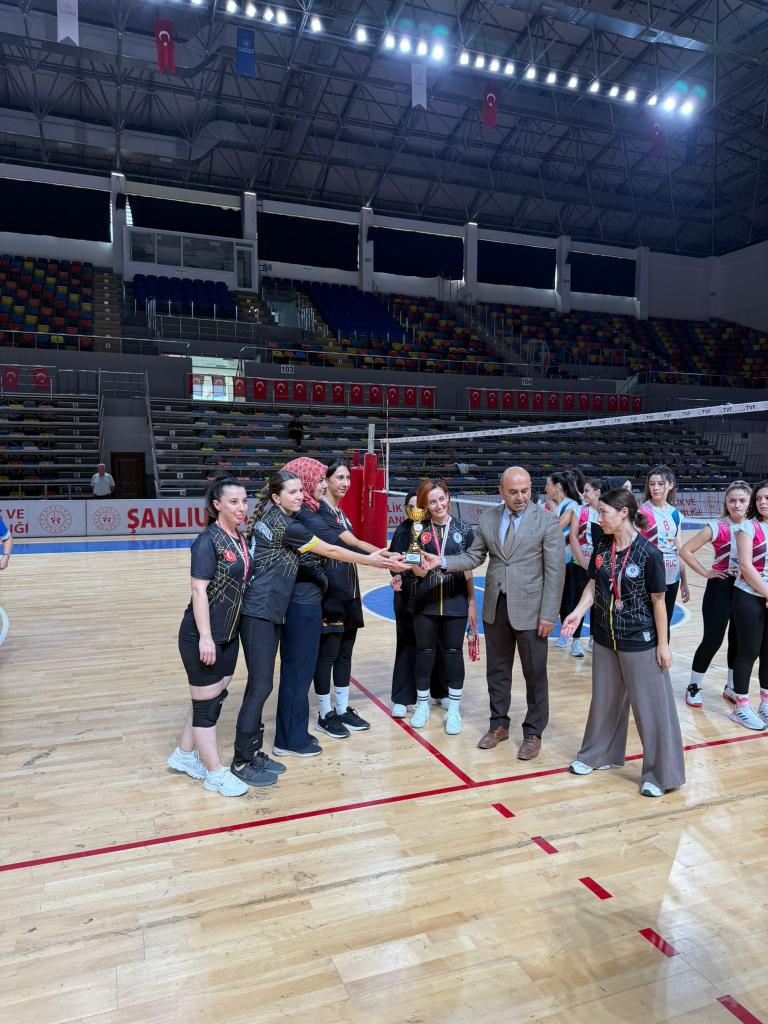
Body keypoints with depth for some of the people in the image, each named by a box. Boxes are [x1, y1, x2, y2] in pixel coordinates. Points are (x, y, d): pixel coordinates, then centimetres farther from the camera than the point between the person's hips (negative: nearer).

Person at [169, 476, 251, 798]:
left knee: (215, 697, 18)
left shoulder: (240, 538, 5)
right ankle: (215, 774, 17)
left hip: (229, 633, 8)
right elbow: (199, 590, -20)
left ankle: (184, 756, 36)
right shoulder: (208, 541, -18)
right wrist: (205, 637, -22)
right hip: (202, 635, -8)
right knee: (207, 701, 5)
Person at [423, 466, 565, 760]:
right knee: (497, 669, 15)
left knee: (534, 674, 7)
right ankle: (499, 725, 32)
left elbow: (555, 571, -10)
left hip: (529, 608, -4)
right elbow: (474, 557, 6)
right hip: (495, 606, 4)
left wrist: (548, 614, -13)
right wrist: (442, 561, -10)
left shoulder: (547, 521, -9)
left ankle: (533, 733, 24)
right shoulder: (488, 519, 3)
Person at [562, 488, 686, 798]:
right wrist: (578, 612, -12)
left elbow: (659, 601, -11)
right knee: (605, 700, 19)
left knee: (651, 707, 4)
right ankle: (599, 754, 36)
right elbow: (593, 585, 4)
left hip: (640, 641, -5)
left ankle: (660, 774, 18)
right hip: (605, 638, 6)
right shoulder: (602, 547, -1)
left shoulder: (648, 553, -16)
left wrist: (663, 644, -8)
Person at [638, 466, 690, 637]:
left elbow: (679, 550, 13)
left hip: (671, 579, 5)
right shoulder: (641, 511, -8)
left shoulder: (675, 514, 8)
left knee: (665, 625, 14)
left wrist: (684, 581, 13)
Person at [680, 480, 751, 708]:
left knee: (739, 640, 13)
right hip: (721, 587, -4)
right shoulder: (716, 527, -12)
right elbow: (686, 550, -12)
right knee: (712, 640, -3)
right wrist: (705, 573, -11)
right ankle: (693, 687, 14)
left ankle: (731, 688, 30)